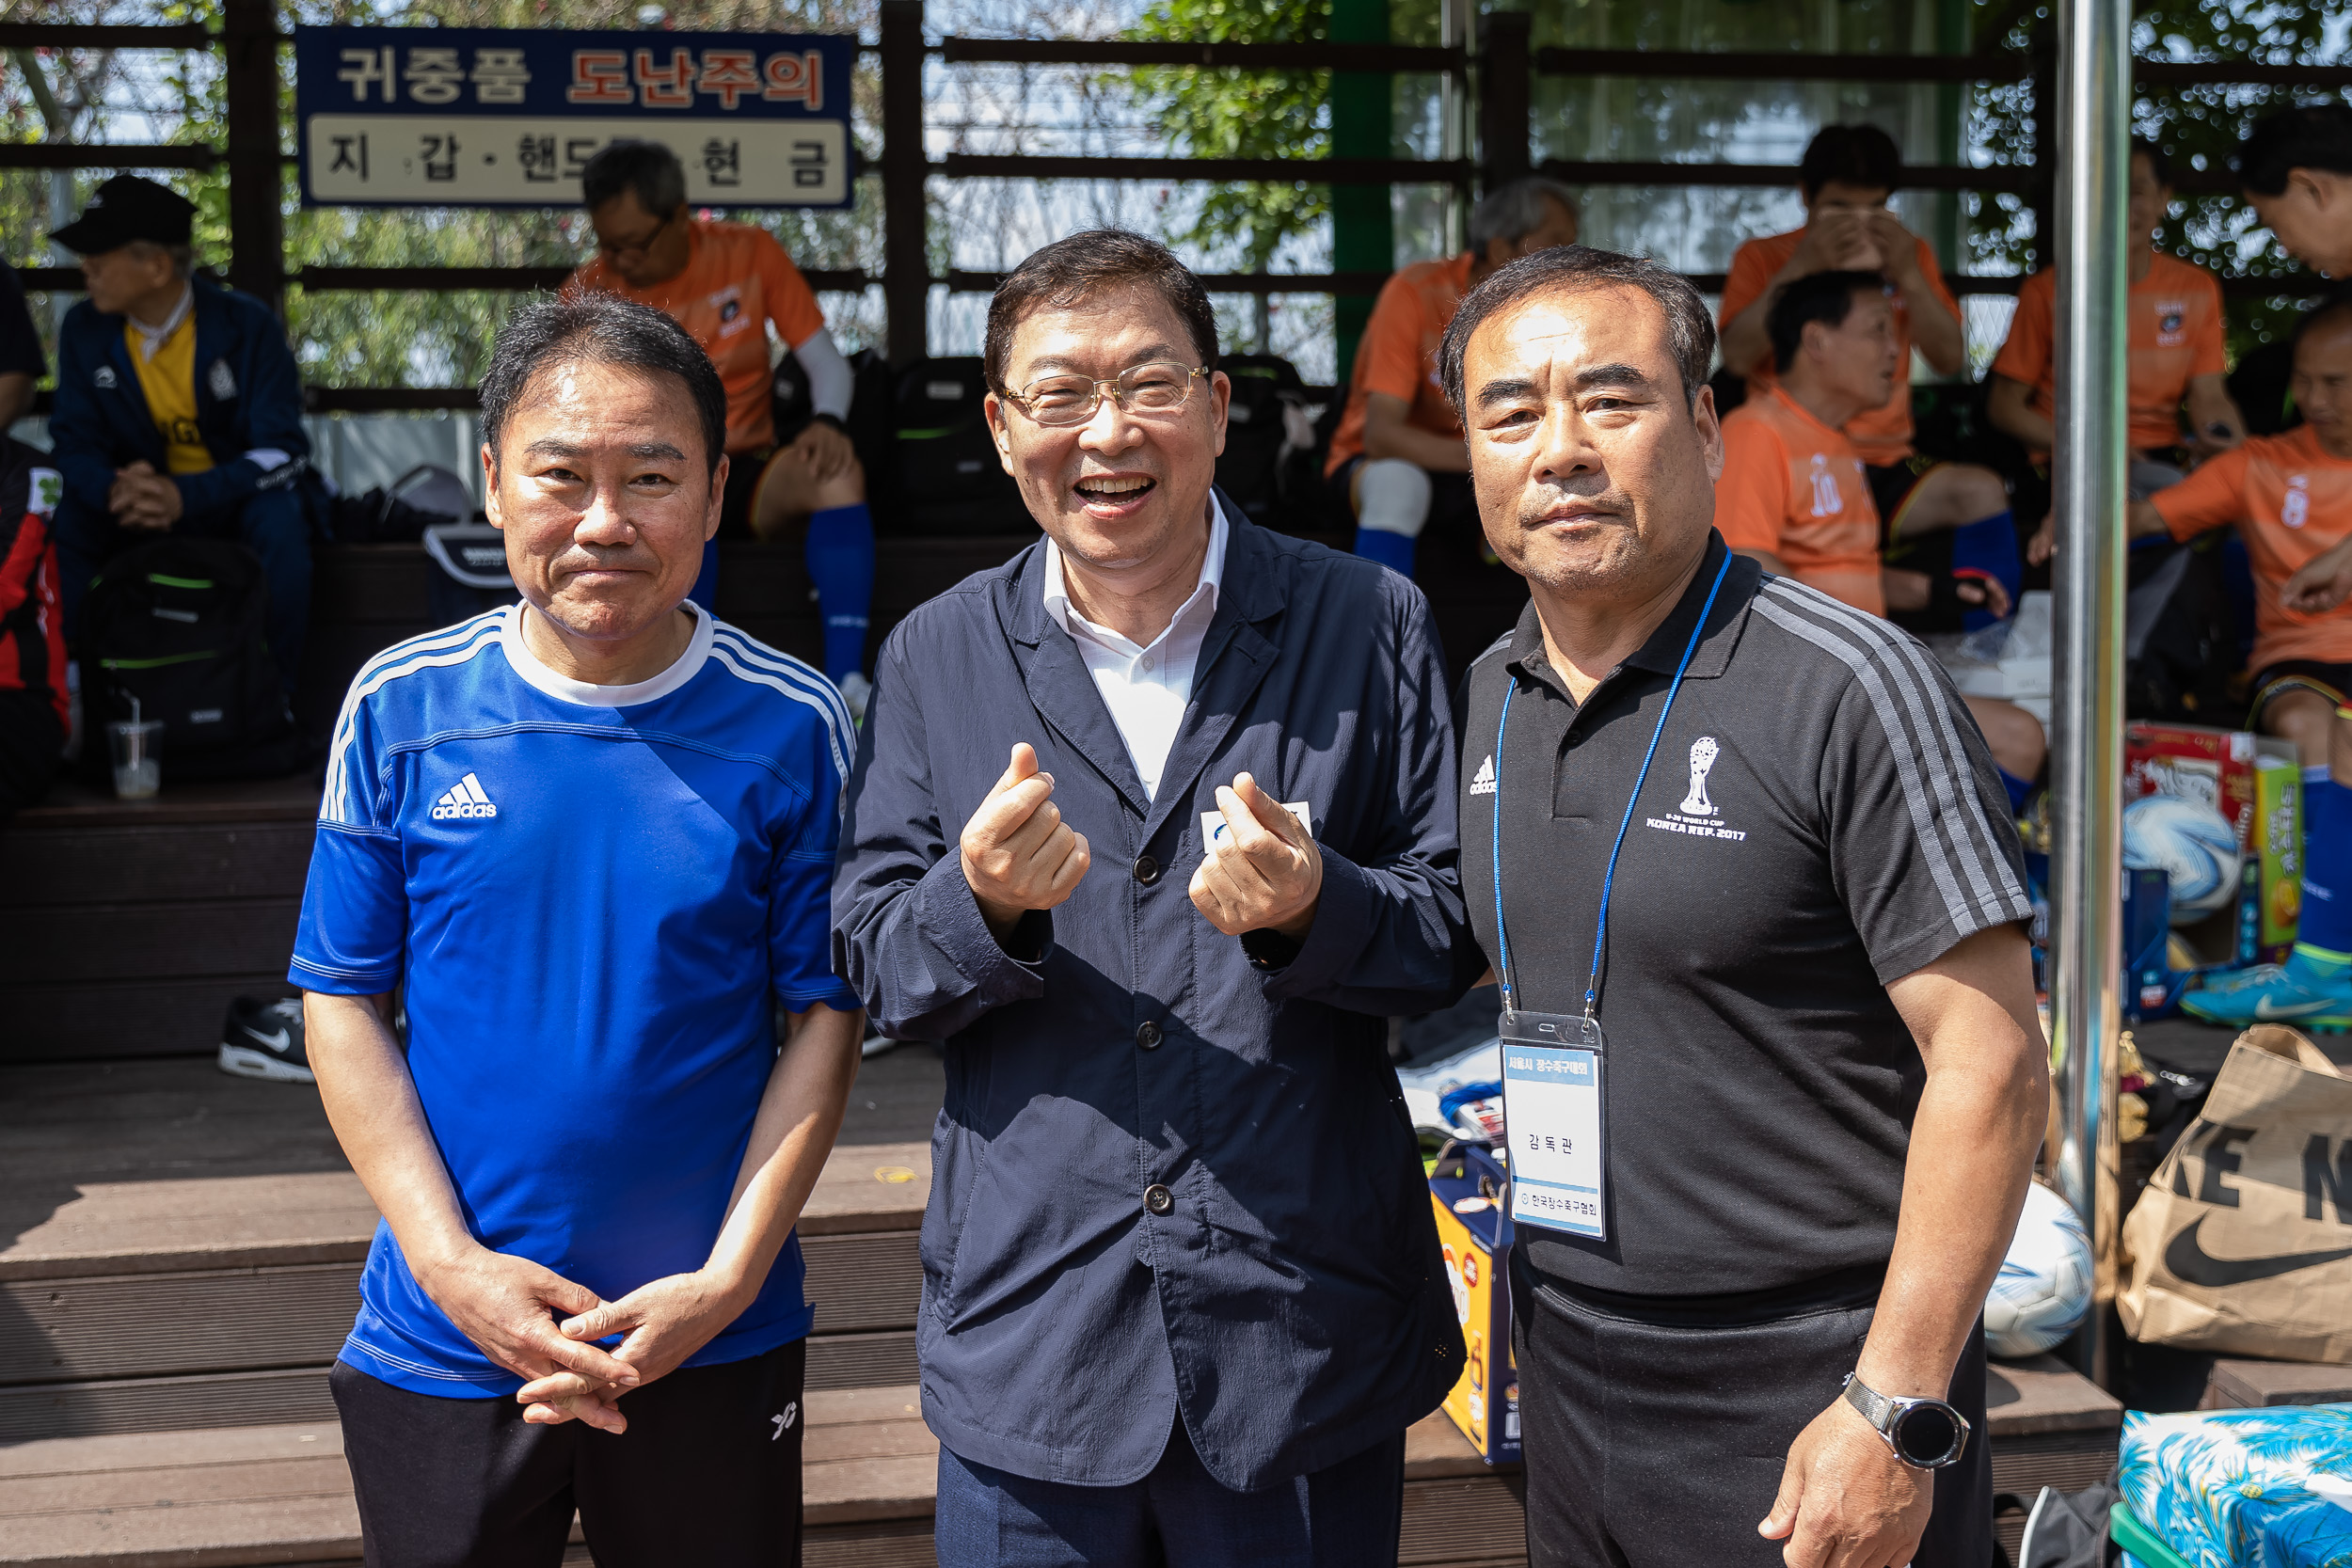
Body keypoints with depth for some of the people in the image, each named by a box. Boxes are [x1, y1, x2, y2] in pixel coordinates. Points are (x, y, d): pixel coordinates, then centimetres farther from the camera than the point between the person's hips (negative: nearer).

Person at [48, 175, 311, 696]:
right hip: (138, 495, 3)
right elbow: (74, 443, -4)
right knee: (62, 525, -27)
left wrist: (185, 495, -36)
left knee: (280, 525, -35)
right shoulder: (83, 330, -5)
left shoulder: (247, 325, -16)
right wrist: (113, 488, -31)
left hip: (233, 497, -2)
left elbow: (283, 448, -20)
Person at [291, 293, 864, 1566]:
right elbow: (343, 1008, -1)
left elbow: (824, 1019, -4)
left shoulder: (793, 728, -7)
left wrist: (725, 1283, -12)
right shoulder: (399, 710, -5)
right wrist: (452, 1264, -11)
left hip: (714, 1353, 0)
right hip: (440, 1350, 1)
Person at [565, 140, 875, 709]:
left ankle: (845, 681, -41)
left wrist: (827, 422, -19)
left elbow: (825, 360, 1)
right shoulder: (590, 291, -2)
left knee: (840, 472, -30)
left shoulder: (750, 252, 0)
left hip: (746, 471, 2)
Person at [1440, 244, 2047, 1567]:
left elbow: (1994, 1060, -17)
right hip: (1570, 1381, 6)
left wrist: (1899, 1412, -19)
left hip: (1809, 1400, -6)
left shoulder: (1848, 686, -15)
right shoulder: (1490, 694, 6)